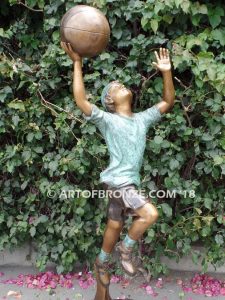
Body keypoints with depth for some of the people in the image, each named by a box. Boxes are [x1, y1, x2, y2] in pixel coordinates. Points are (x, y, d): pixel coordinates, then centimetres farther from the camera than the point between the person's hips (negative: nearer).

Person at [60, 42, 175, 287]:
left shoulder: (143, 119, 9)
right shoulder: (107, 120, -8)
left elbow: (168, 102, 11)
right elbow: (81, 101, -22)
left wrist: (166, 72, -1)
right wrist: (77, 62, -22)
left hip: (129, 182, 6)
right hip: (116, 181, -6)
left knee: (115, 225, 17)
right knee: (150, 213, -19)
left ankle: (101, 263, 38)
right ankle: (126, 249, 5)